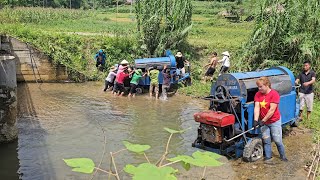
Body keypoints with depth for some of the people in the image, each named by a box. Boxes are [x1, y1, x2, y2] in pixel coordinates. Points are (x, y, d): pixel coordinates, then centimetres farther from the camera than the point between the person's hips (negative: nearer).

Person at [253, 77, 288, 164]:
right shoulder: (258, 94, -2)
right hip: (263, 122, 4)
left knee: (277, 140, 4)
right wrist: (256, 120, -22)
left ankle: (283, 156, 25)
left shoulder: (274, 94, -18)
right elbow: (257, 107, -9)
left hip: (274, 121, -4)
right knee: (266, 140, 7)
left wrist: (263, 121, -22)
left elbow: (272, 110, -22)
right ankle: (268, 157, 18)